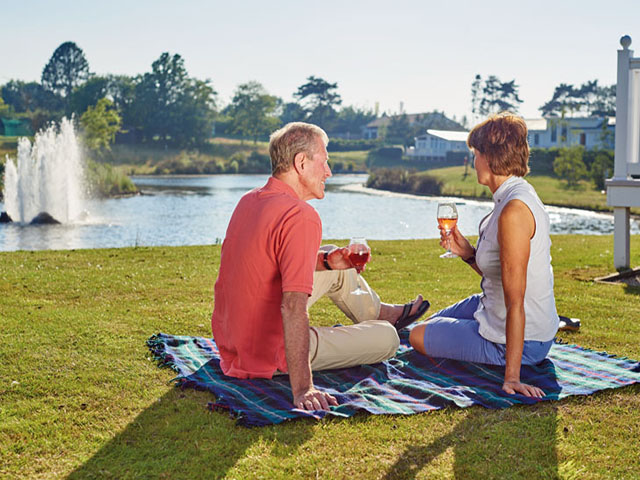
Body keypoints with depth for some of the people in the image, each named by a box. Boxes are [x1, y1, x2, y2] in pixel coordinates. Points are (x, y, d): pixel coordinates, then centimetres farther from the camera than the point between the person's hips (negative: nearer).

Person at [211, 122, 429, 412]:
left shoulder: (250, 201, 2)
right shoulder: (301, 217, -27)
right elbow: (293, 306, -35)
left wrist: (326, 262, 4)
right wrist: (302, 388, -38)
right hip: (270, 358, -9)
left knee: (335, 265, 23)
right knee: (387, 339, 5)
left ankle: (378, 312, 46)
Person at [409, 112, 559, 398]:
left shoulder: (514, 210, -28)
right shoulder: (518, 196, 4)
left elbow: (515, 301, -31)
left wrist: (512, 376, -30)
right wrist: (468, 253, -1)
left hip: (523, 341, -10)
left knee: (418, 337, 11)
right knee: (432, 323, 29)